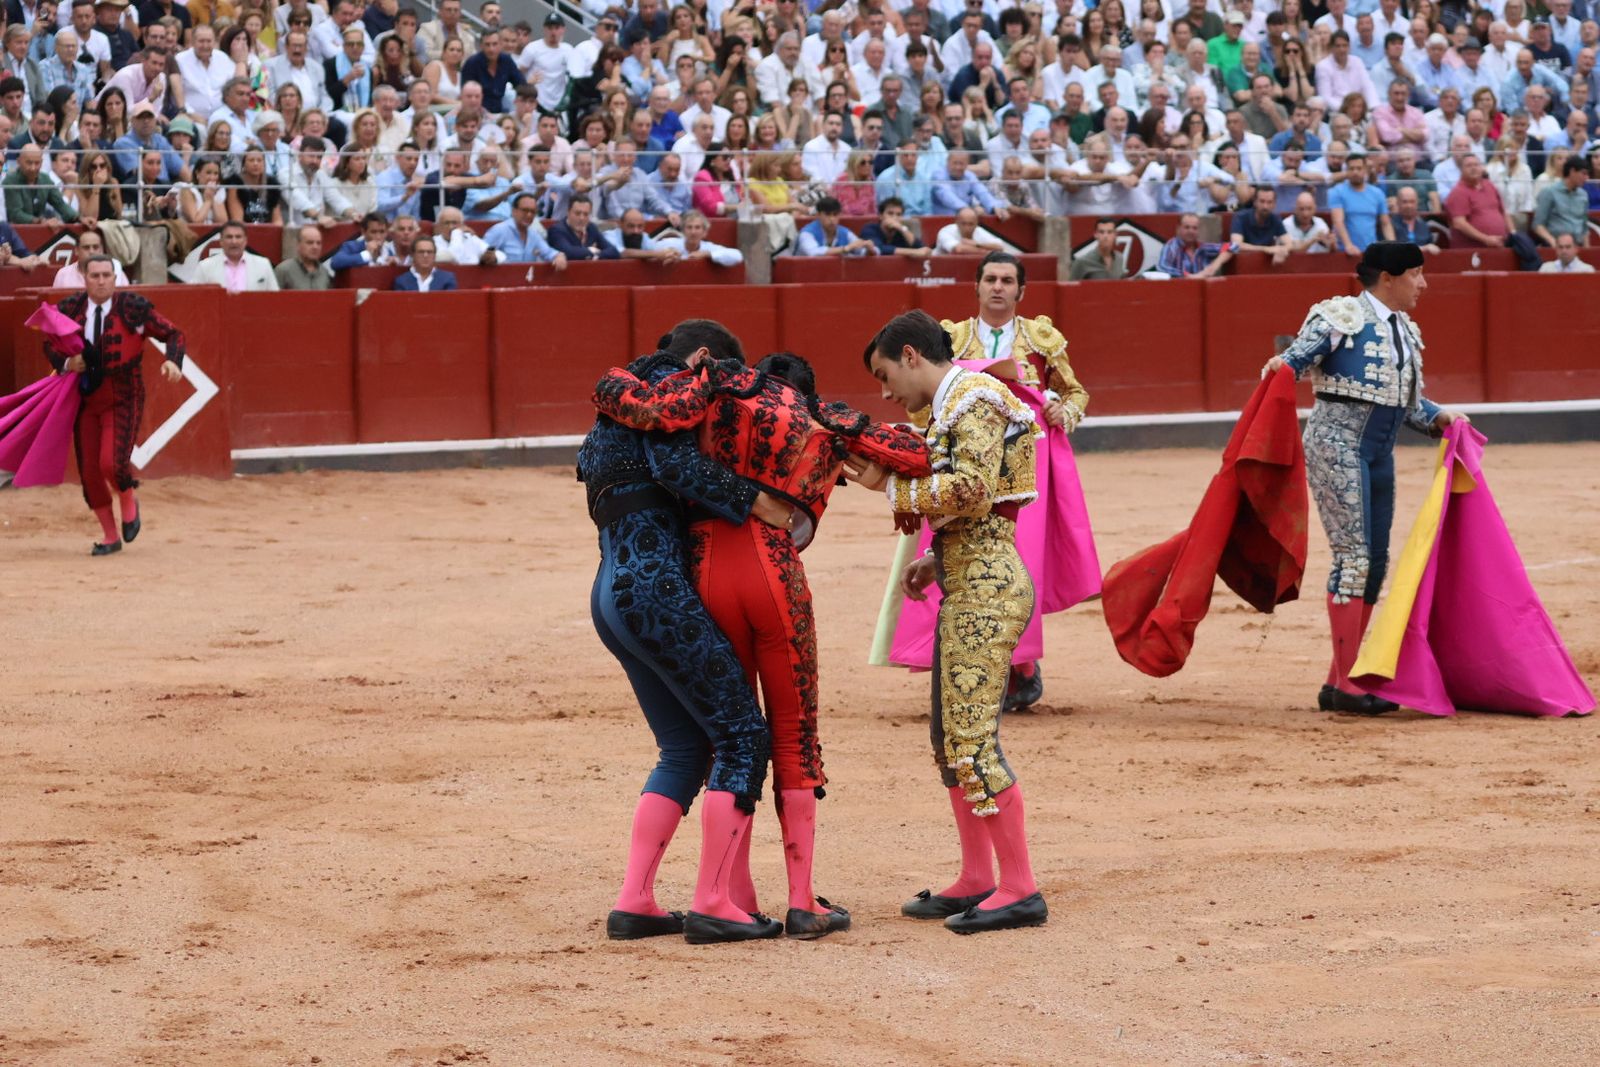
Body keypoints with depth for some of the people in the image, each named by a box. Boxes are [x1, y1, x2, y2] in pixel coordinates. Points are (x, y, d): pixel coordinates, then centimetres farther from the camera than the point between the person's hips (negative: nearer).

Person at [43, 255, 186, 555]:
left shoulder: (133, 308, -9)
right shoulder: (70, 310, 0)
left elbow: (173, 333, -2)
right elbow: (50, 344, 14)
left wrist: (173, 361, -20)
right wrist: (65, 362, -8)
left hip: (123, 400, -4)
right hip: (84, 400, 4)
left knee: (113, 463, -20)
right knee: (89, 472, 3)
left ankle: (129, 501, 15)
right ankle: (110, 537, 20)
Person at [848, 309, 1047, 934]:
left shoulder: (973, 401, -9)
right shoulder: (950, 409, 21)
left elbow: (971, 491, -22)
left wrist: (891, 486, -13)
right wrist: (935, 562, 12)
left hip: (986, 589, -11)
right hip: (968, 586, 11)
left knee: (973, 737, -11)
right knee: (949, 736, 13)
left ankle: (1020, 890, -9)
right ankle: (976, 881, 19)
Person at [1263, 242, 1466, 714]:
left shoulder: (1405, 331, 16)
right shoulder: (1340, 317, -8)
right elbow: (1295, 358, -14)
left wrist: (1439, 418, 6)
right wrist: (1279, 367, -36)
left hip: (1379, 455, 9)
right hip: (1337, 444, -9)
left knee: (1375, 562, 8)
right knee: (1353, 556, -12)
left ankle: (1338, 682, 15)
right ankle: (1347, 684, -8)